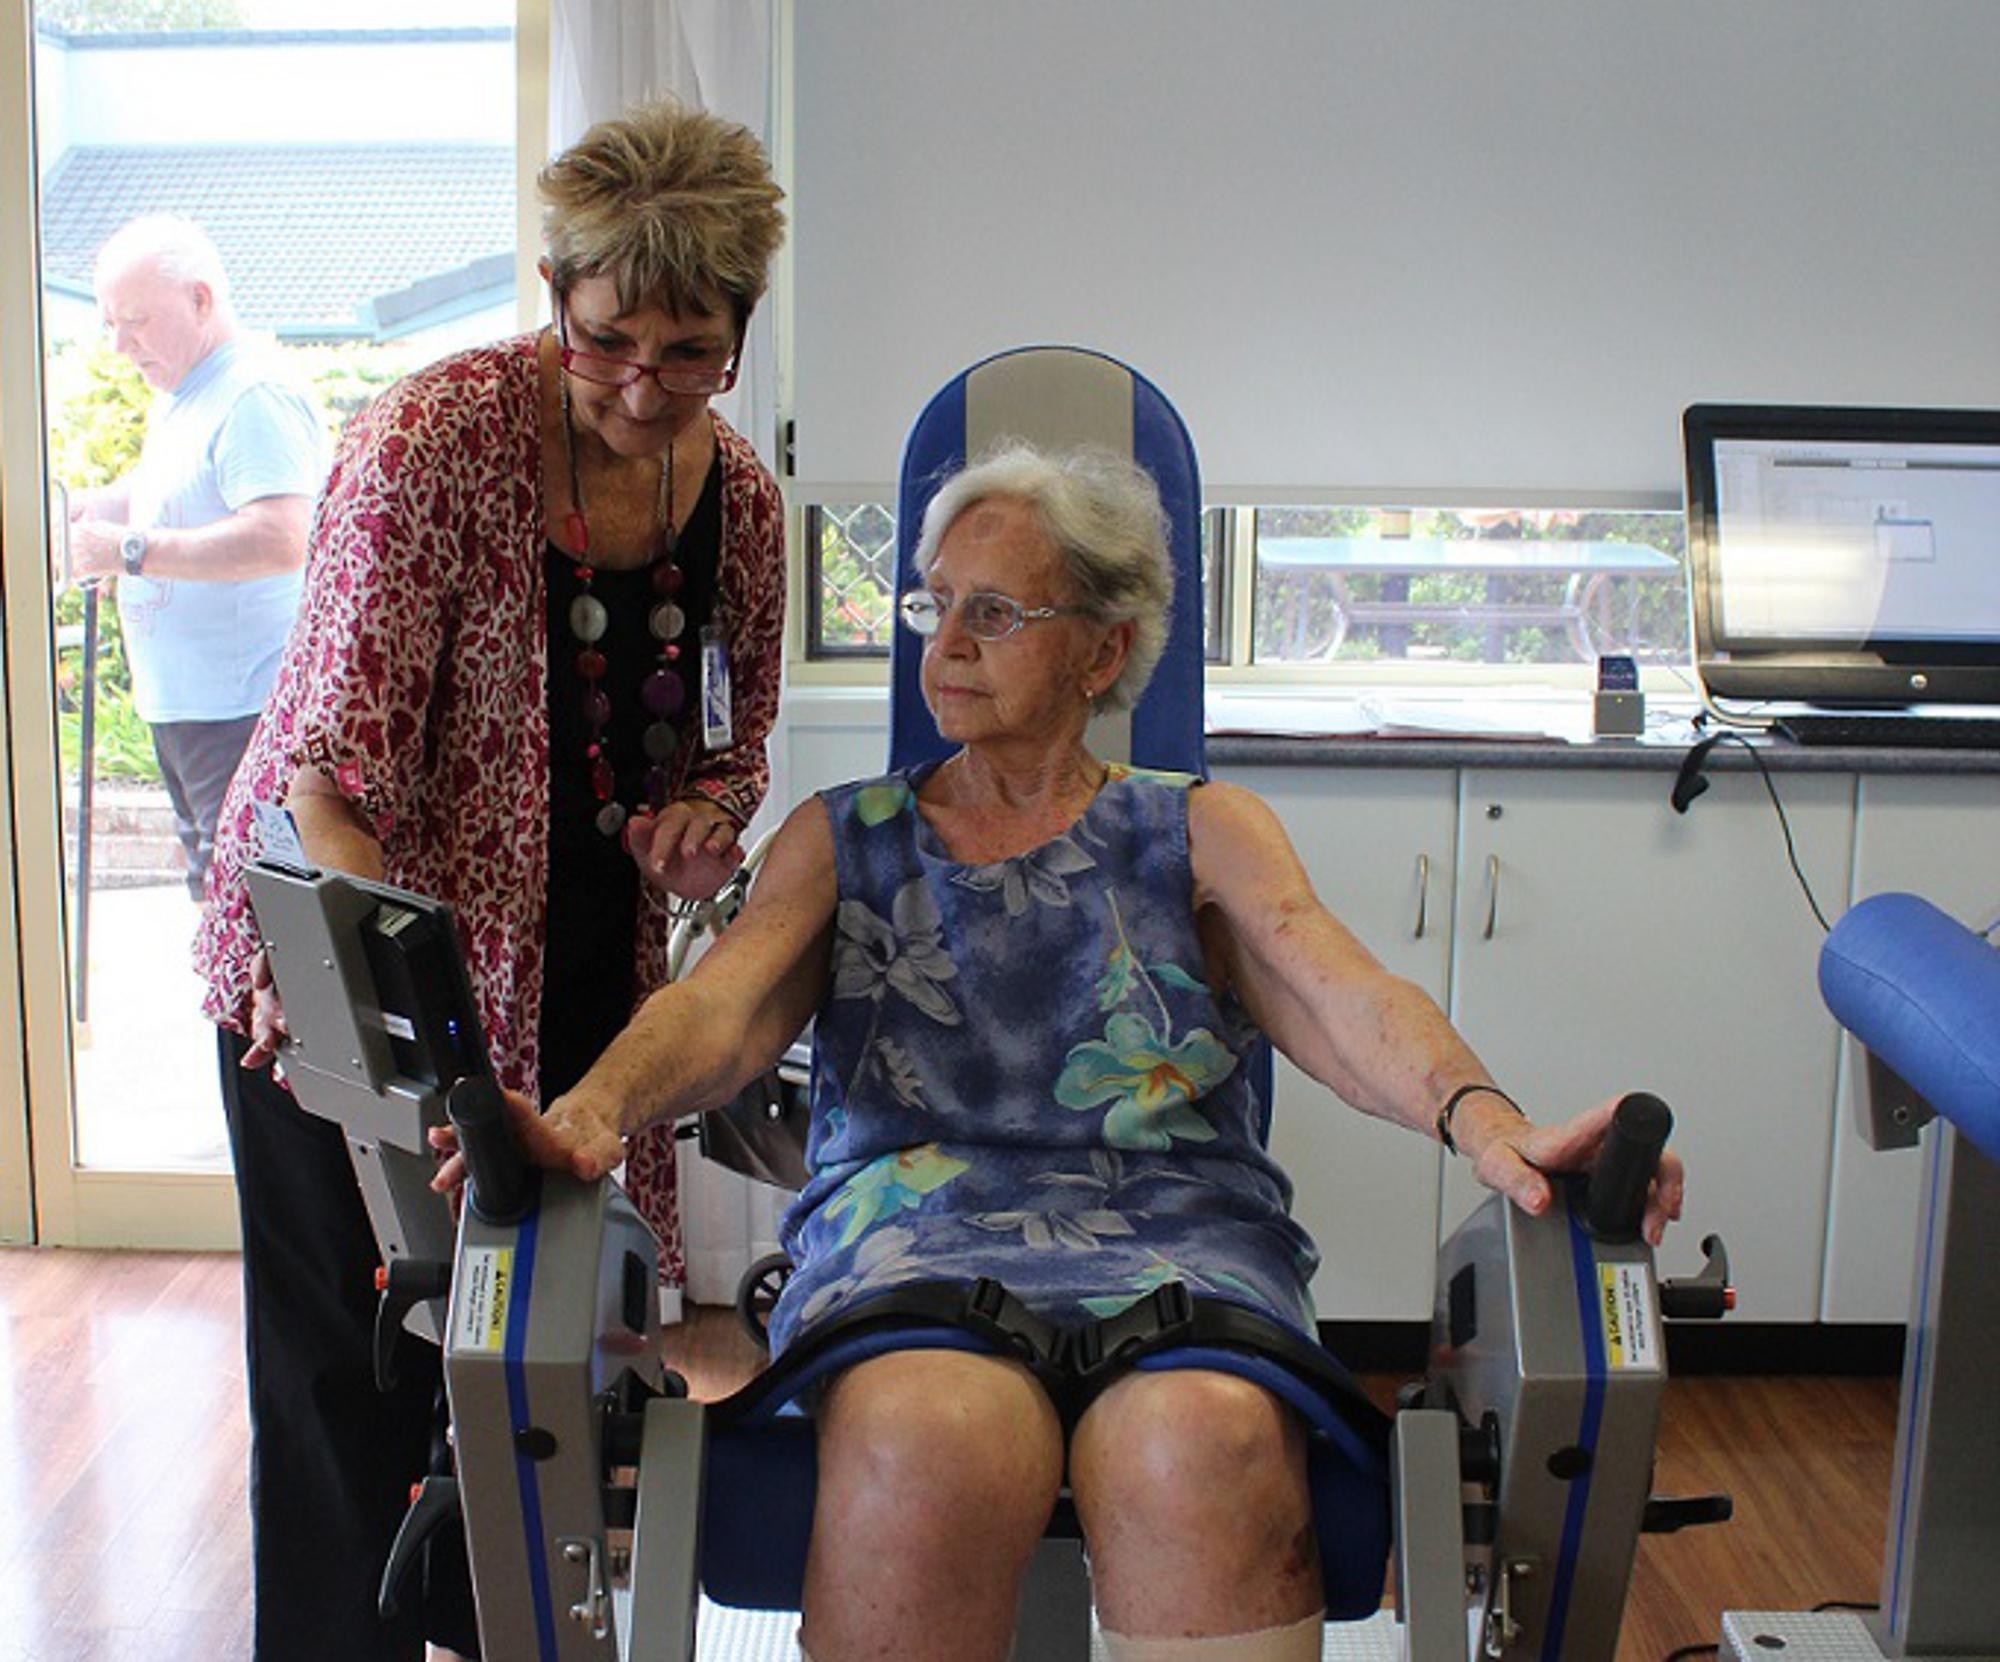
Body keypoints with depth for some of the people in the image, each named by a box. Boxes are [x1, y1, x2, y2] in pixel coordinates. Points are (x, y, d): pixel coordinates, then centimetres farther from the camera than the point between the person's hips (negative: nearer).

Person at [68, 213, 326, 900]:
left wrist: (129, 551, -25)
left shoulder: (256, 399, -17)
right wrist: (79, 508, 15)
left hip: (243, 713, -11)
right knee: (212, 888, 19)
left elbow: (279, 539, -30)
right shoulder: (176, 397, 16)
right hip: (181, 706, 11)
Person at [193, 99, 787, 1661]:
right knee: (357, 1349, 3)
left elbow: (737, 731, 12)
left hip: (585, 973, 5)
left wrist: (700, 816, -11)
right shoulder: (440, 433, -19)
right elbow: (340, 740, -25)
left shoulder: (741, 495, -1)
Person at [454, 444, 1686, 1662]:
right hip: (909, 1232, 1)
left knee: (1205, 1440, -35)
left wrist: (1486, 1125, -25)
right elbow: (724, 1001, 0)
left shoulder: (1203, 834, 16)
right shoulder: (843, 840, 19)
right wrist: (592, 1115, -23)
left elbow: (1344, 997, -2)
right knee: (934, 1439, -34)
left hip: (1169, 1232, 0)